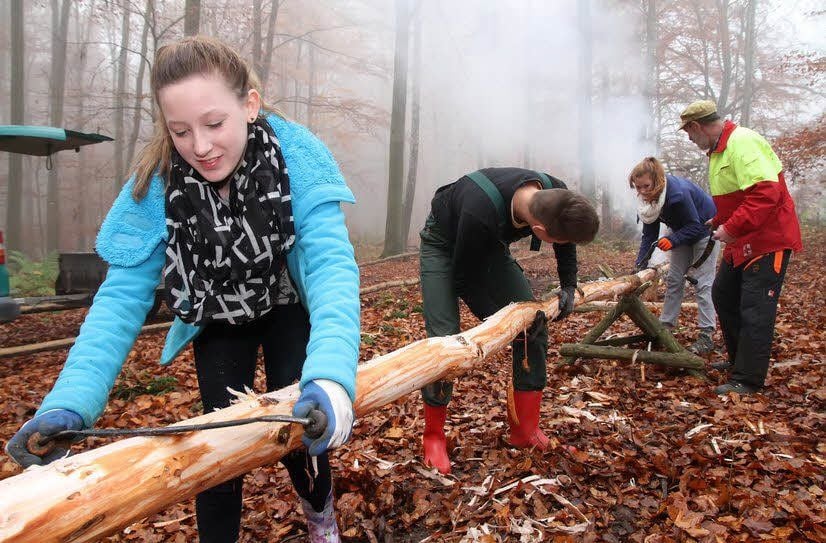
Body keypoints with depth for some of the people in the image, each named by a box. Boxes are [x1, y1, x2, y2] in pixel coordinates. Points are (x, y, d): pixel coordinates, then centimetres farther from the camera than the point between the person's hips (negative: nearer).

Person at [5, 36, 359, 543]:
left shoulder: (296, 155, -31)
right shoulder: (157, 182, -25)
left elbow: (331, 261, -42)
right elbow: (124, 293, -26)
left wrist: (330, 374, -59)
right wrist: (72, 400, -41)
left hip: (289, 310, -1)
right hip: (218, 321, 1)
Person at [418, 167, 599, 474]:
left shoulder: (557, 195, -26)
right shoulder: (481, 212, -44)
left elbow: (566, 242, 1)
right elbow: (462, 276, -26)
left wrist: (568, 286, -5)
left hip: (490, 245, 6)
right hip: (444, 245, -6)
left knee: (534, 324, -3)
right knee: (444, 338, -18)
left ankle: (525, 431, 9)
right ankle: (433, 437, 3)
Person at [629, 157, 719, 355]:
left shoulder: (679, 192, -37)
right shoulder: (648, 198, -15)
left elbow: (696, 226, -29)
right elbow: (649, 234, -12)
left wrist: (672, 240, -43)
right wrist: (640, 266, -19)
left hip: (705, 229, -7)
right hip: (682, 232, 7)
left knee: (702, 282, -10)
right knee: (673, 279, 7)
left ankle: (707, 335, -7)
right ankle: (665, 325, 14)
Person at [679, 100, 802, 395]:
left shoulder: (742, 143, -21)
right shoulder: (719, 149, 12)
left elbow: (766, 193, -31)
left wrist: (731, 228, -30)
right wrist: (719, 221, 13)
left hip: (768, 240, -11)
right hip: (741, 243, 11)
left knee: (755, 309, -7)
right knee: (723, 295, 17)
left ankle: (747, 379, -1)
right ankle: (739, 359, 31)